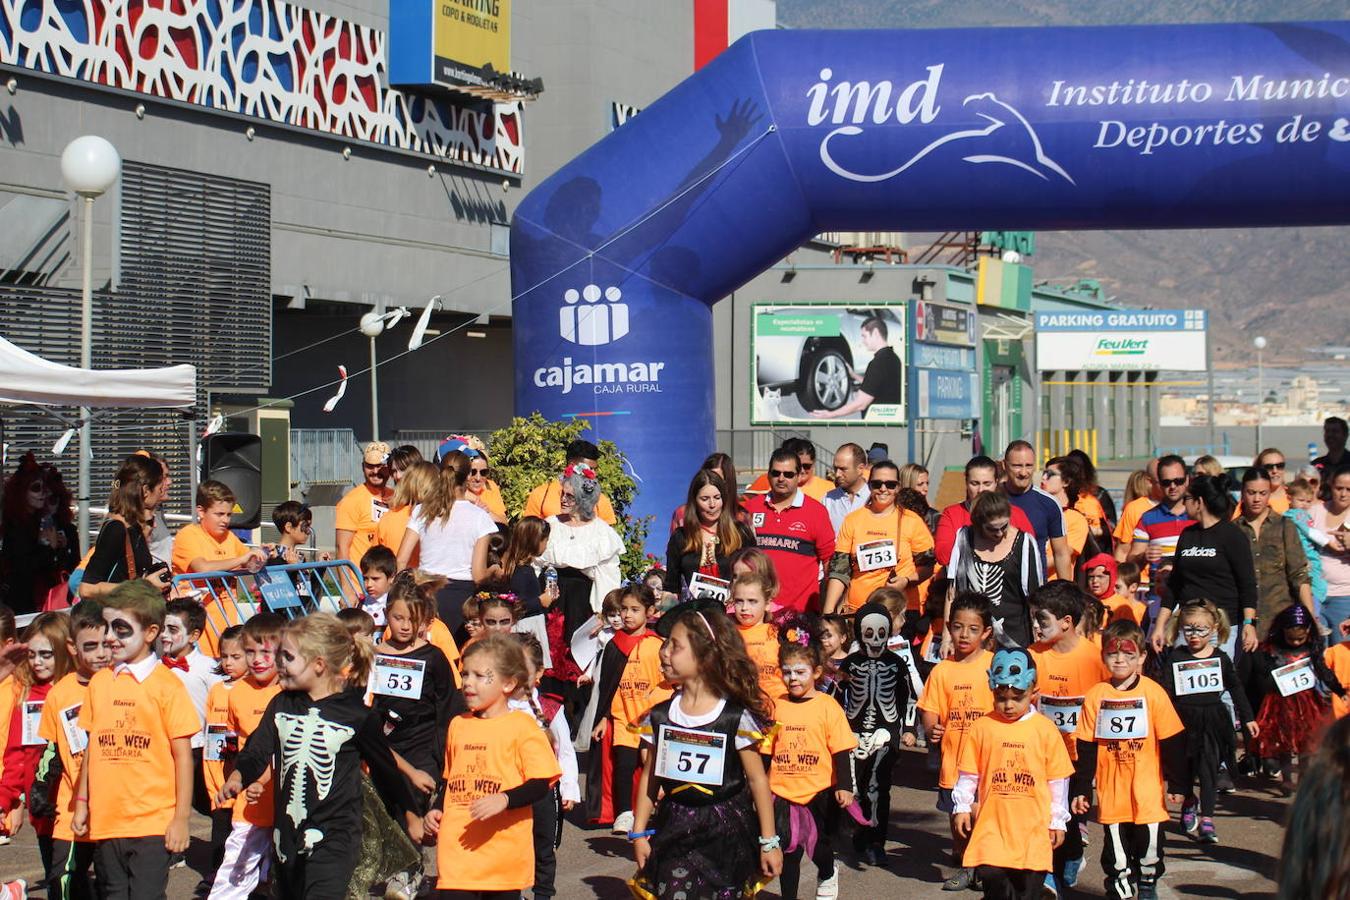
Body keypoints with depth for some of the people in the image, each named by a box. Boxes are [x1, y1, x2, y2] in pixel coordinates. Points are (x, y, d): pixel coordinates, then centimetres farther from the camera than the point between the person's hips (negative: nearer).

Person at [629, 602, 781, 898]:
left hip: (726, 832, -3)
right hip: (674, 831, 3)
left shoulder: (736, 717, -10)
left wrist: (769, 841, -4)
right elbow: (650, 776, 8)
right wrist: (639, 833, 7)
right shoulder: (660, 716, 1)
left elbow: (757, 779, -6)